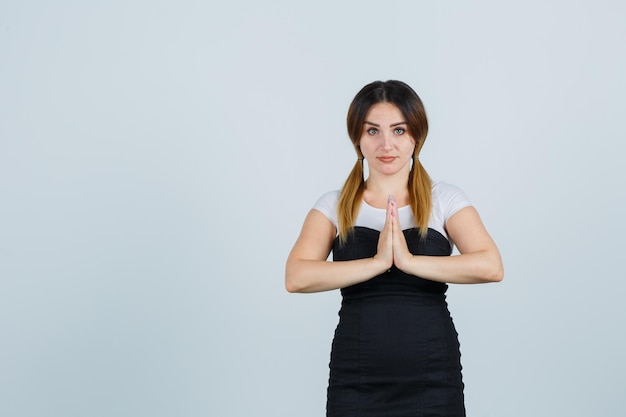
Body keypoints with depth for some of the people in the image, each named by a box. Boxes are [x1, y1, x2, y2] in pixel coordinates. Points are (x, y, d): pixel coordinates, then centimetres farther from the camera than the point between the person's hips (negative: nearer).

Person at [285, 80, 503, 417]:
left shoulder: (444, 199, 3)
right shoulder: (334, 205, 5)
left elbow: (491, 266, -12)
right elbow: (296, 277, -11)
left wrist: (409, 260, -18)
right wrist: (378, 262, -18)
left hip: (432, 377, 0)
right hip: (355, 380, 0)